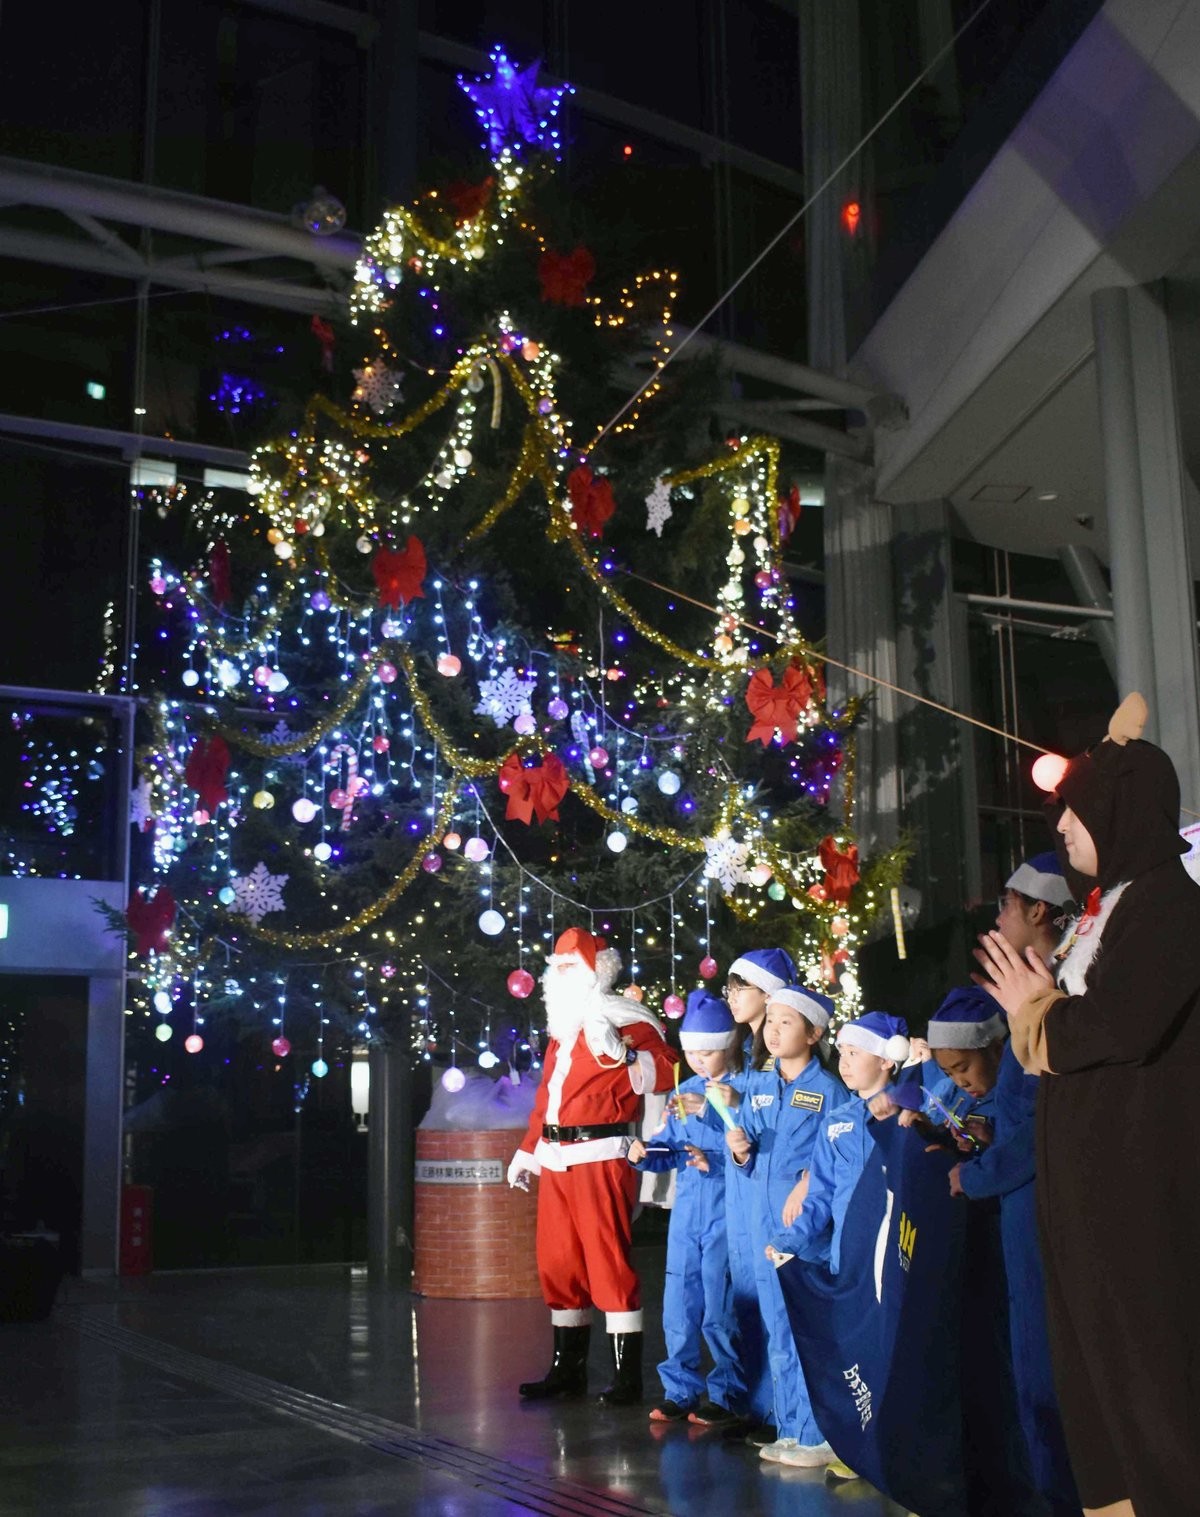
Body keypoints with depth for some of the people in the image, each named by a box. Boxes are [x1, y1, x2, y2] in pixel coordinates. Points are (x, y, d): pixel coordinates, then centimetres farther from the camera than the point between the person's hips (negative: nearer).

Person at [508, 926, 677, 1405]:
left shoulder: (622, 1021, -5)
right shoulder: (562, 1028, 20)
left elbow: (666, 1072, -17)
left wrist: (618, 1052, -29)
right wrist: (527, 1150, 27)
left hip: (600, 1157, -8)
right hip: (556, 1161, 8)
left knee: (608, 1261, -7)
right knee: (558, 1263, 12)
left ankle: (627, 1377, 0)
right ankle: (568, 1369, 24)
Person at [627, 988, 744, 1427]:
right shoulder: (685, 1092, 11)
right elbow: (668, 1145, 14)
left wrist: (713, 1162, -26)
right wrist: (642, 1153, -5)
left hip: (725, 1214, -6)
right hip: (685, 1212, 6)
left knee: (719, 1312, -1)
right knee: (678, 1307, 11)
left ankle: (726, 1395, 14)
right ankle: (679, 1390, 23)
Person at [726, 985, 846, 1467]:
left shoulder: (828, 1089, -6)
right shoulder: (757, 1087, 12)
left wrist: (807, 1184, -21)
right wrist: (741, 1151, -6)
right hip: (765, 1219, 6)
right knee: (778, 1330, 12)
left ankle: (819, 1434, 4)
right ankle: (790, 1429, 21)